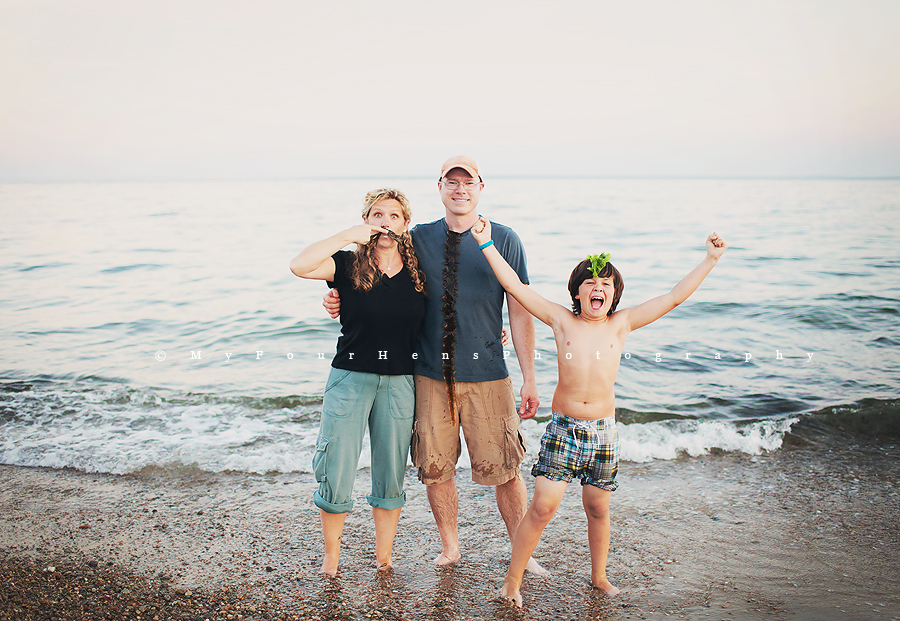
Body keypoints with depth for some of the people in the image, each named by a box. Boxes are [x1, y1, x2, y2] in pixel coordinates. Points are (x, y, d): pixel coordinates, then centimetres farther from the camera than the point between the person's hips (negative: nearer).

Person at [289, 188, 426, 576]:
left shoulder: (418, 272, 5)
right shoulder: (348, 266, -3)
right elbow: (299, 266, -21)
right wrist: (349, 235, -18)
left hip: (399, 382, 2)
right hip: (351, 378, -2)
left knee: (391, 477, 11)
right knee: (336, 475, 2)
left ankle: (383, 558, 28)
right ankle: (331, 556, 25)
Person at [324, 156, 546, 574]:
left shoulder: (504, 240, 0)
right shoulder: (418, 239, 5)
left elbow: (520, 312, 0)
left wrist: (529, 378, -2)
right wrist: (341, 301, -3)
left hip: (487, 376, -1)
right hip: (431, 375, 2)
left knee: (503, 469, 4)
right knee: (436, 468, 9)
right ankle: (449, 547, 32)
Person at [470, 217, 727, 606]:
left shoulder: (620, 324, 2)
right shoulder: (562, 320, 0)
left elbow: (674, 298, 2)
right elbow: (515, 287, -5)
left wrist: (710, 260, 1)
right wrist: (487, 245, -9)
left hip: (603, 430, 2)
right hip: (563, 428, -2)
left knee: (598, 508, 14)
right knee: (543, 506, -5)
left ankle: (599, 577, 36)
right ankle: (512, 580, 11)